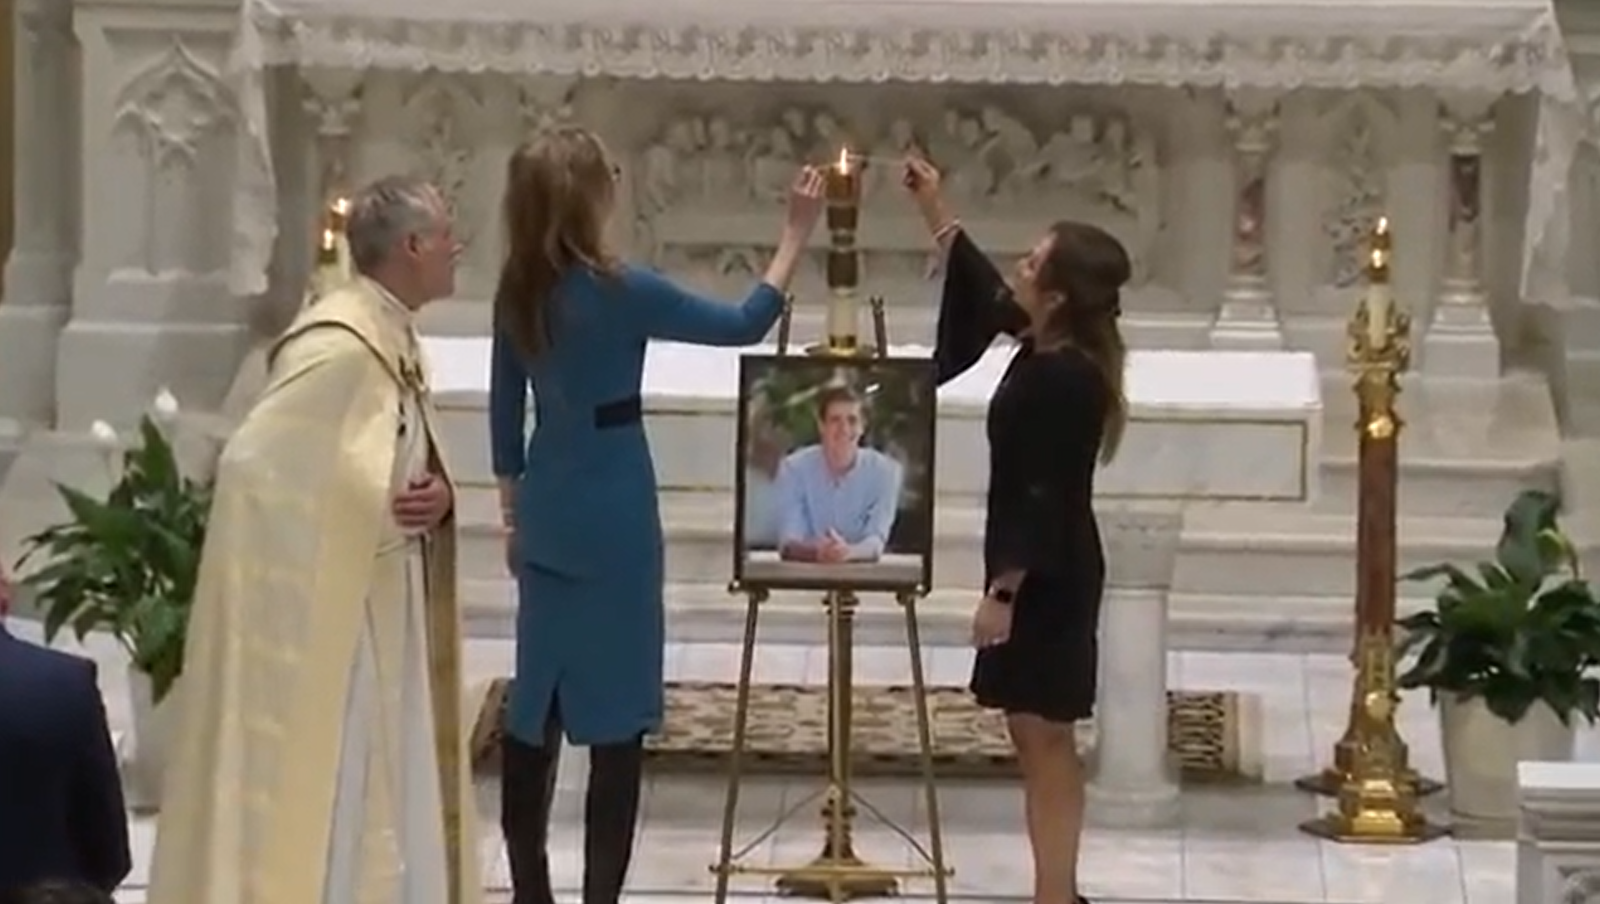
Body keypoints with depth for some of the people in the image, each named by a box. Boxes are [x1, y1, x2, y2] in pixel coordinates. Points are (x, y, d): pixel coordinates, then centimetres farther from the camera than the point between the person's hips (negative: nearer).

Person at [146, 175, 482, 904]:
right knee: (323, 807, -3)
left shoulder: (396, 344, 9)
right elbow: (252, 462, -25)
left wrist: (438, 496, -5)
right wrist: (371, 516, -16)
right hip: (326, 619, -9)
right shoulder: (339, 348, -20)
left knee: (385, 801, 14)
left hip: (383, 618, 9)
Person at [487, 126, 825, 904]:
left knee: (537, 698, 11)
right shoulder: (616, 291, -16)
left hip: (547, 510, 7)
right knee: (616, 708, -1)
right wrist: (797, 234, -3)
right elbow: (743, 326, -9)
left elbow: (505, 408, 11)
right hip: (612, 515, -7)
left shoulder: (517, 294, 3)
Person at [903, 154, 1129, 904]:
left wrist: (1002, 591, -21)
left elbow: (1046, 499, -23)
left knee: (1043, 738, -5)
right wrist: (935, 213, 20)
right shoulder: (1046, 350, 5)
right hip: (1040, 570, 10)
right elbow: (984, 294, 24)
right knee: (1036, 739, 14)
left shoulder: (1065, 379, -22)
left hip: (1046, 580, -10)